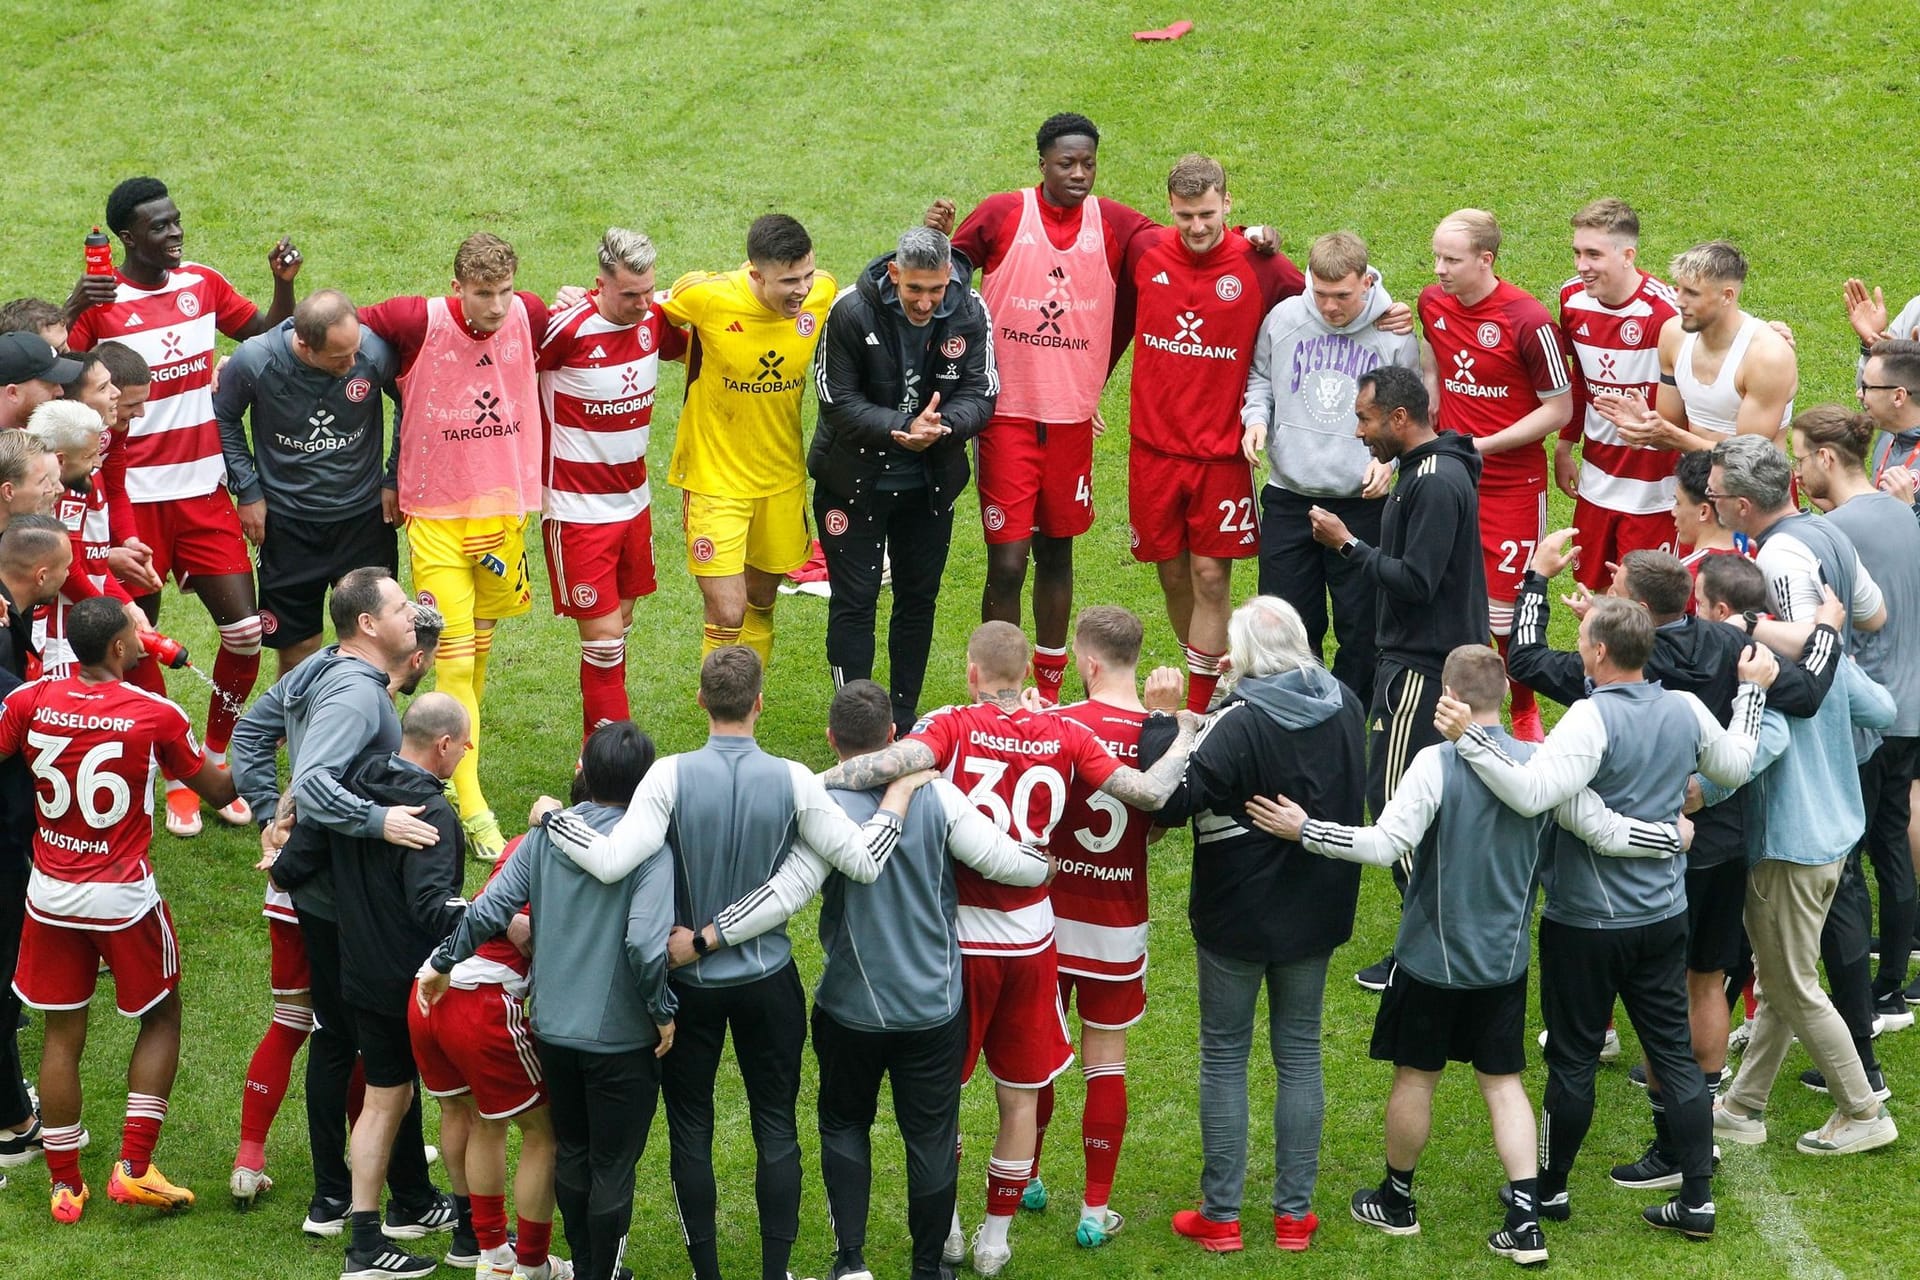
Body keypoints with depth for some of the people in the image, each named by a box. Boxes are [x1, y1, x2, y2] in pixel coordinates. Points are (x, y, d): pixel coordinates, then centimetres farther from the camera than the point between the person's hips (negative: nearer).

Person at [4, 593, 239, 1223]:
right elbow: (218, 791, 1)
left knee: (62, 1035, 12)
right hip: (123, 898, -3)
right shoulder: (156, 717, -13)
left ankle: (64, 1186, 16)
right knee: (161, 1017, 16)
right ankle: (134, 1166, 6)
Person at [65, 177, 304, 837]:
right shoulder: (100, 300, -10)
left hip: (205, 490, 4)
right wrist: (72, 311, -32)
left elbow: (269, 338, 16)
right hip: (135, 495, -4)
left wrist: (284, 283, -2)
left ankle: (218, 759, 18)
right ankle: (173, 776, 18)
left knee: (245, 629, -1)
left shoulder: (203, 283, 5)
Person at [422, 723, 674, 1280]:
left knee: (572, 1154, 21)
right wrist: (663, 1012, -12)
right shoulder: (648, 848, -16)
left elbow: (488, 909, -1)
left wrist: (443, 965, 14)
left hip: (554, 1026, 5)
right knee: (613, 1167, 7)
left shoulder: (545, 837, -2)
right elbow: (645, 942, -26)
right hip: (620, 1036, -5)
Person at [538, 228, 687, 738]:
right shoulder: (567, 329, -21)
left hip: (633, 500, 6)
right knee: (603, 634, -6)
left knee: (620, 622, 14)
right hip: (577, 508, -6)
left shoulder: (655, 320, -2)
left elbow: (690, 347, 20)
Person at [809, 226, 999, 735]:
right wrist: (903, 428, -31)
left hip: (930, 483, 3)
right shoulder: (851, 311, -20)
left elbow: (980, 395, -10)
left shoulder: (969, 313, -12)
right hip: (854, 481, -3)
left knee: (919, 599, 13)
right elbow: (838, 401, -18)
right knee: (854, 601, -2)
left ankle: (903, 723, 25)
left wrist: (941, 425, -32)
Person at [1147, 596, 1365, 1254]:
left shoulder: (1239, 723, -23)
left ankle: (1220, 1216, 11)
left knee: (1224, 1057, 8)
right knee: (1299, 1054, 14)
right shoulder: (1345, 707, -2)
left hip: (1236, 916, -5)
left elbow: (1172, 800, -28)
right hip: (1316, 911, 5)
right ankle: (1295, 1212, 17)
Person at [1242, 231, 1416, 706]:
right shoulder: (1283, 319, -1)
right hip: (1289, 497, 2)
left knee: (1361, 626, 4)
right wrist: (1256, 416, -4)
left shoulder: (1394, 335, -6)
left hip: (1363, 502, -2)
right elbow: (1259, 379, 15)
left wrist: (1390, 459, -13)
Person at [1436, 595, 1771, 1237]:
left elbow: (1532, 792, -35)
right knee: (1674, 1053, 10)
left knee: (1572, 1058, 9)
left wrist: (1468, 738, -35)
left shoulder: (1593, 718, -23)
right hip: (1663, 916, 6)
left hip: (1587, 922, -6)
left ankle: (1550, 1187, 23)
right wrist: (1752, 692, 29)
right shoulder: (1686, 710, -2)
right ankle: (1697, 1200, 11)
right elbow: (1735, 767, 18)